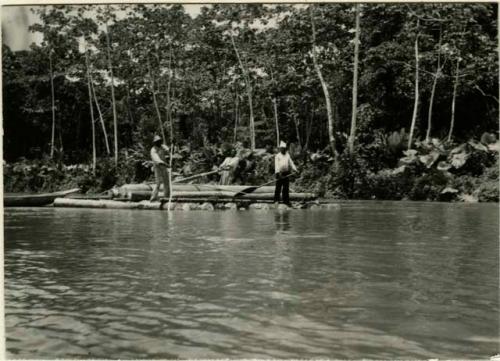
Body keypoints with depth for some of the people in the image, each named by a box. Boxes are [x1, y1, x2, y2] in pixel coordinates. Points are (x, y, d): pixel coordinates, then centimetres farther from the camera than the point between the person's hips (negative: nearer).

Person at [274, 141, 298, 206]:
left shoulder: (287, 155, 14)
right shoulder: (277, 156, -1)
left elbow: (291, 163, 13)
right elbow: (276, 164, -11)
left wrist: (295, 169, 1)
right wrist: (278, 172, -22)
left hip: (286, 173, 4)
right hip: (280, 173, -4)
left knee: (286, 188, 4)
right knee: (278, 187, -1)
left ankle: (286, 201, 7)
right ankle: (276, 200, 7)